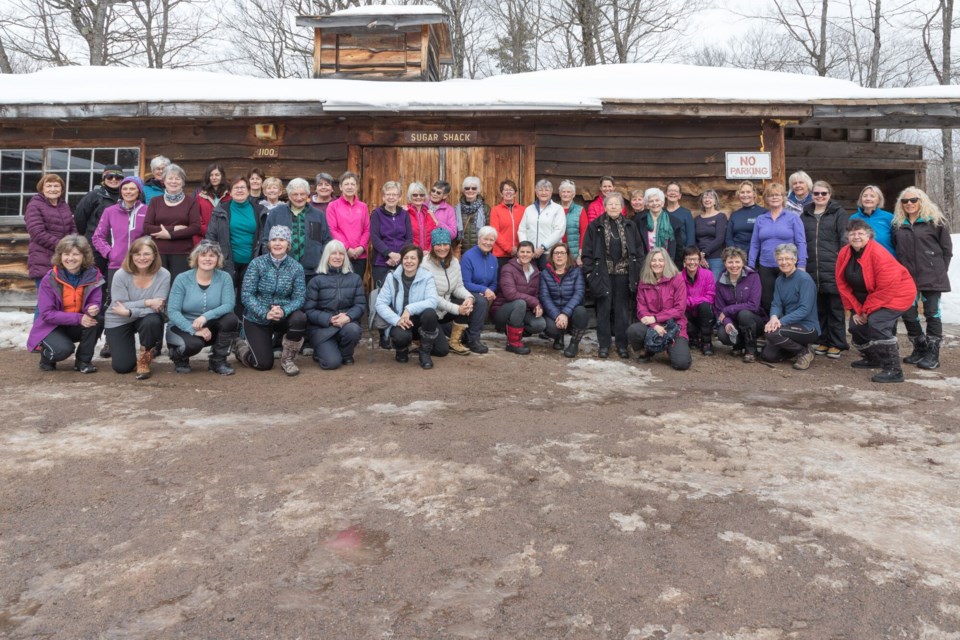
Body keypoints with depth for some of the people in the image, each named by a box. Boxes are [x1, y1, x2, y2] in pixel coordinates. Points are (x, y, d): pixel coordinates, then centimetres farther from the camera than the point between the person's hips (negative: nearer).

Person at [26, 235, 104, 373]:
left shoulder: (93, 275, -11)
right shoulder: (49, 279, -17)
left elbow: (95, 302, -12)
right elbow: (47, 314, -19)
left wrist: (92, 308, -38)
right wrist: (78, 318, -31)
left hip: (78, 325, 3)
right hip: (51, 326, -3)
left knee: (95, 318, -28)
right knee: (63, 349, -32)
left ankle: (83, 361, -9)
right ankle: (46, 356, 8)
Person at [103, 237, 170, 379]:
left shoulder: (163, 275, -19)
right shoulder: (120, 275, -19)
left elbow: (157, 307, -22)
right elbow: (120, 306, -22)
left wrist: (129, 311, -30)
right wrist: (147, 302, -31)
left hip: (147, 318, 0)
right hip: (119, 322, 0)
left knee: (152, 322, -38)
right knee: (122, 367, -6)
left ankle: (144, 358, -8)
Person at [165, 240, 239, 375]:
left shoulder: (224, 278, -7)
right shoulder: (182, 279, -11)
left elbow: (229, 305, -20)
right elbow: (172, 311, -16)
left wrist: (206, 316, -37)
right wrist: (194, 330, -30)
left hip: (209, 328, 2)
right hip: (183, 327, -2)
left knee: (231, 319, -26)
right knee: (193, 344, -35)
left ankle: (218, 361, -6)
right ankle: (179, 357, 6)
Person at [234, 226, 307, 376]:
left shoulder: (296, 267, -7)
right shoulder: (257, 263, -11)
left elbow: (299, 297, -12)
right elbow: (246, 295, -16)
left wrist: (284, 311, -32)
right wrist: (265, 313, -29)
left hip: (283, 317, 2)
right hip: (256, 318, -1)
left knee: (299, 318, -33)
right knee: (264, 364, -5)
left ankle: (288, 359, -7)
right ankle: (241, 346, 31)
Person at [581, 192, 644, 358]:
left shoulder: (630, 226, 9)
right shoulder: (595, 226, 3)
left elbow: (639, 251, 8)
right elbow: (587, 252, 1)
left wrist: (637, 272, 0)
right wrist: (589, 272, -7)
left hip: (623, 274, 1)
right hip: (603, 274, -1)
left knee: (622, 310, 5)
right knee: (604, 310, 3)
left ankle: (622, 345, 14)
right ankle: (603, 345, 11)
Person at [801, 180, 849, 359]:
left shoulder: (839, 213, 4)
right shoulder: (805, 215, 15)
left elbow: (845, 239, -3)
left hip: (833, 269, -4)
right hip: (812, 269, 4)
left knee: (835, 308, 1)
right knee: (818, 307, 9)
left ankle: (837, 344, 8)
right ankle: (822, 341, 19)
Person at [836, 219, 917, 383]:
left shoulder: (878, 254, -28)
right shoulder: (844, 254, -7)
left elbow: (887, 288, -28)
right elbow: (843, 284, -1)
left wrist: (866, 310, -20)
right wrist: (855, 309, -5)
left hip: (896, 294, -8)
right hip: (868, 296, 8)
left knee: (877, 323, -27)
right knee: (856, 324, 5)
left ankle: (893, 370, -23)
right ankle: (872, 358, 32)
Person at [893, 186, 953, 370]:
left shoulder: (935, 221, -2)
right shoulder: (898, 224, 10)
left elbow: (946, 248, 0)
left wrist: (940, 271, -3)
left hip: (931, 277, -4)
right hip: (907, 277, 4)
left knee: (932, 313, 1)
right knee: (908, 314, 6)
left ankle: (932, 354, 8)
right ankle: (920, 349, 23)